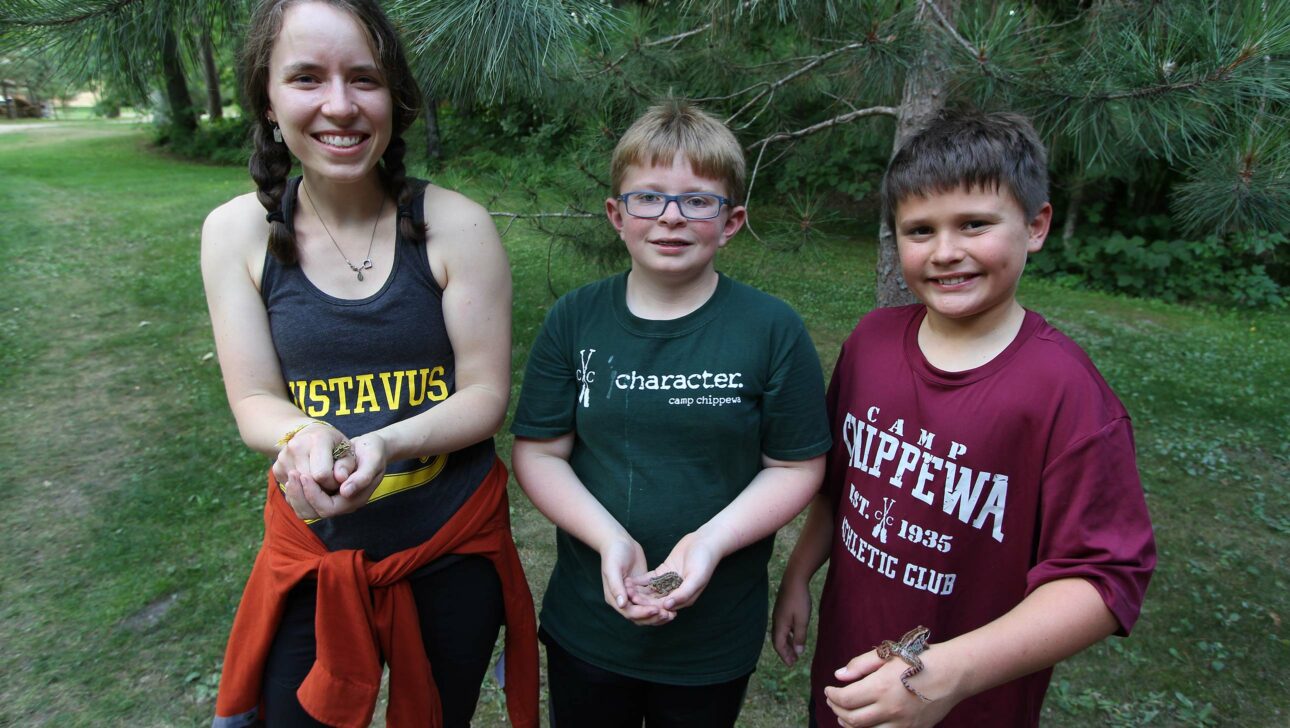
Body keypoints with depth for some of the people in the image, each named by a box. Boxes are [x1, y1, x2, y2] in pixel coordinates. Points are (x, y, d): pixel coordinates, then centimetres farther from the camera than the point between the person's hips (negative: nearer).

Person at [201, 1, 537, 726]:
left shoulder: (455, 225, -14)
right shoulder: (237, 232, -6)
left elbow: (486, 394, -11)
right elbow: (254, 400, -4)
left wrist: (385, 444, -28)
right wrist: (304, 439, -26)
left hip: (452, 543, 0)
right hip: (311, 542, 1)